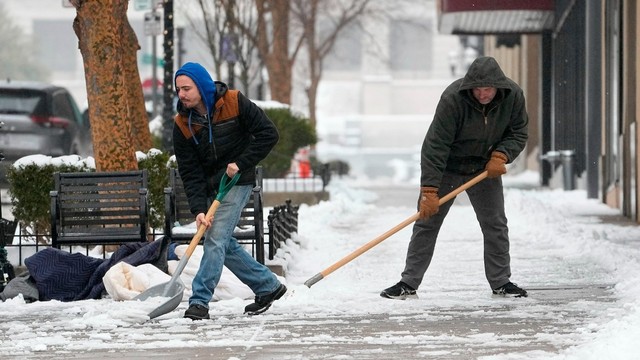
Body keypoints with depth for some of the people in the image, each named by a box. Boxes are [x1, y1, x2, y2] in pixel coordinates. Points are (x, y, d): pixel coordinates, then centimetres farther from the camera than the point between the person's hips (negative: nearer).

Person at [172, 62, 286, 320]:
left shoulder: (235, 103, -15)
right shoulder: (182, 124, -6)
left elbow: (268, 134, -12)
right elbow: (190, 172, -9)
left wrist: (241, 163, -19)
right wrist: (198, 209, -20)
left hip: (236, 182, -5)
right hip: (210, 188, 5)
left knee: (216, 239, -15)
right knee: (224, 244, 8)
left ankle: (199, 301, -16)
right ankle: (268, 286, 24)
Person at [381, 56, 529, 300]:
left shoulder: (513, 96, -17)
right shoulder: (453, 99, -31)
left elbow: (518, 133, -2)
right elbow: (435, 146, -31)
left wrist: (500, 156, -22)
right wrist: (429, 190, -34)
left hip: (485, 168, 3)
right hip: (447, 167, -3)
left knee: (496, 225, 3)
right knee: (427, 222, -3)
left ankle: (500, 282, 15)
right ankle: (408, 284, 2)